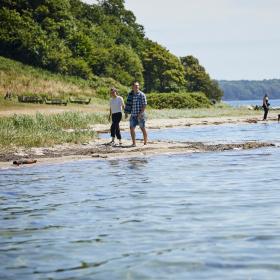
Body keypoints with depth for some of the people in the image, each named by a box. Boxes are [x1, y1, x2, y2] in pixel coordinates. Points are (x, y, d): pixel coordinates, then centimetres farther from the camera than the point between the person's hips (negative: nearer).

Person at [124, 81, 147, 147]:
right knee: (131, 128, -1)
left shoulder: (142, 95, -8)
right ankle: (134, 143, 5)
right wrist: (126, 113, 7)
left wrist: (140, 114, -18)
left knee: (143, 128, 2)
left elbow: (144, 105, -11)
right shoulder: (130, 94, 8)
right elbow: (128, 104, 14)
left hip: (140, 115, -5)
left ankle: (145, 143, 11)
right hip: (133, 115, 5)